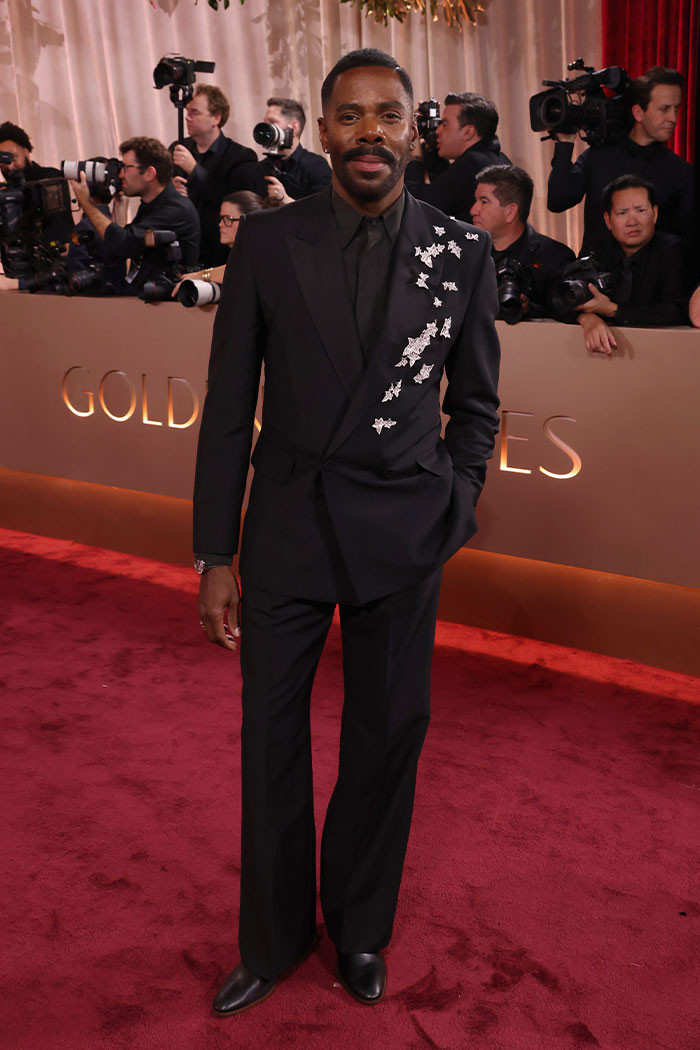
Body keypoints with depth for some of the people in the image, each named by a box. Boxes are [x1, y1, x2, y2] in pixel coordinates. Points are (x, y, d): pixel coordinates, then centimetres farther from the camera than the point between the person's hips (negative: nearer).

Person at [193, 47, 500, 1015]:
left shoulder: (463, 253, -1)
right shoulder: (265, 243, -2)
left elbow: (475, 404, 9)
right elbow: (229, 408, 0)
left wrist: (453, 516, 1)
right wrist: (214, 555, -2)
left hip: (404, 536, 0)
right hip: (287, 525, 0)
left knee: (387, 738, 12)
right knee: (271, 737, 11)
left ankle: (359, 928, 38)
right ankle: (273, 939, 35)